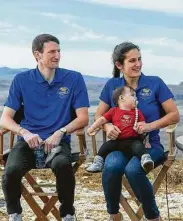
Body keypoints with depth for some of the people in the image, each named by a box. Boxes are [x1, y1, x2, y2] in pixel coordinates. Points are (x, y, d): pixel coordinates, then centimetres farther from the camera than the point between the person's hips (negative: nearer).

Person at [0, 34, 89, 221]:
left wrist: (60, 132, -15)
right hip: (28, 141, 1)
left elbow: (83, 118, 2)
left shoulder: (74, 79, 3)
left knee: (62, 165, -36)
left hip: (59, 141, -1)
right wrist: (25, 133, -17)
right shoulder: (22, 80, 6)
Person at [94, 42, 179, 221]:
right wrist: (108, 127, -11)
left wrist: (151, 125, -16)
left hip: (149, 145, -2)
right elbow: (99, 115, 12)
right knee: (112, 166, -35)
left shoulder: (155, 83, -1)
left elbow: (174, 115, 0)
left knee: (133, 169, -36)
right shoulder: (112, 85, 6)